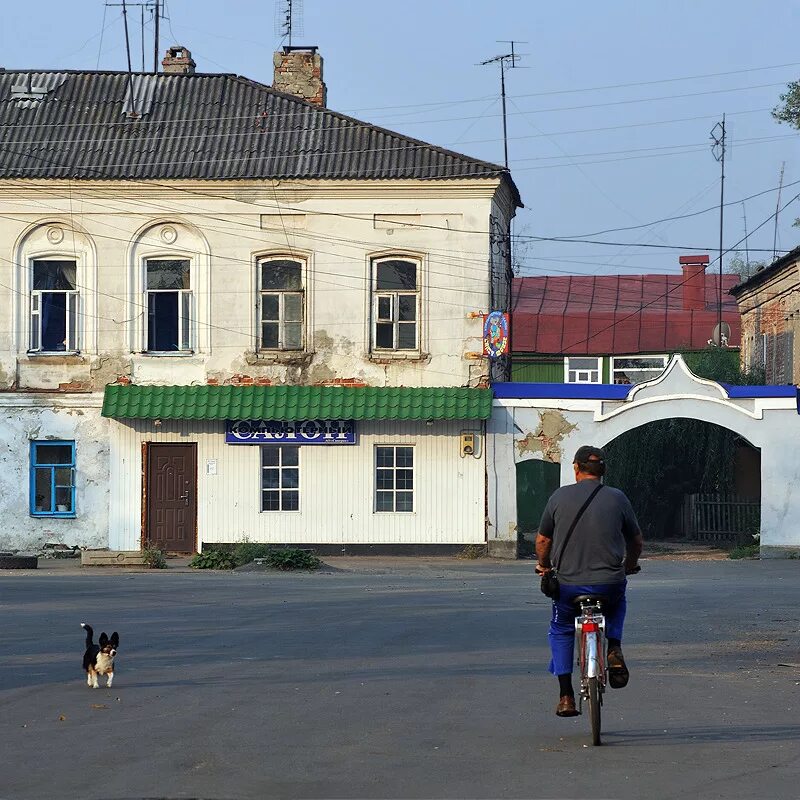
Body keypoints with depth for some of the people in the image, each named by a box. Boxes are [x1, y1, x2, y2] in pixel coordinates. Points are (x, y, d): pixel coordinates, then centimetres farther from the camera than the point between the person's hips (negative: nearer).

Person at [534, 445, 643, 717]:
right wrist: (630, 565, 32)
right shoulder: (617, 499, 0)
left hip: (569, 584, -1)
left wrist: (544, 565, 27)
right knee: (616, 604, 36)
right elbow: (636, 539, 11)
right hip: (610, 581, 1)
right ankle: (614, 649, 13)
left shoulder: (560, 497, -1)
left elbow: (543, 539, 6)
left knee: (560, 631, 23)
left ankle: (566, 696, 14)